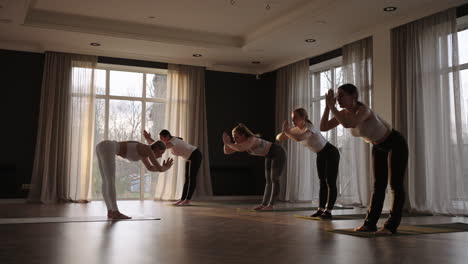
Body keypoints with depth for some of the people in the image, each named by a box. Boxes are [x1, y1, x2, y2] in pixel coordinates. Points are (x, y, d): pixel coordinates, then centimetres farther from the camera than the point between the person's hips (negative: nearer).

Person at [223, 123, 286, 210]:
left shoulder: (251, 140, -34)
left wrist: (228, 142, -38)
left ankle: (271, 205, -11)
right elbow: (227, 151, -8)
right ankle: (264, 204, 5)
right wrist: (227, 142, -27)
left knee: (274, 179, -13)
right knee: (269, 180, 6)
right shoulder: (241, 143, -7)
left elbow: (240, 149, -51)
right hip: (270, 156, 9)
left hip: (278, 153, -9)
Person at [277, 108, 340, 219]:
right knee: (322, 183, 8)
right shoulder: (296, 130, -7)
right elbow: (279, 138, -6)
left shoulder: (309, 128, -31)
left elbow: (298, 138, -51)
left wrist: (287, 131, -38)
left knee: (330, 183, -10)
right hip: (320, 155, 8)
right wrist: (284, 131, -26)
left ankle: (328, 211, -11)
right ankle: (321, 209, 9)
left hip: (331, 153, -8)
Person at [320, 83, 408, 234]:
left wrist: (332, 106, -42)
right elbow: (323, 127, -13)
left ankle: (391, 225, -5)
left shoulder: (363, 110, -33)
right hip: (379, 147, 8)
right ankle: (370, 223, 8)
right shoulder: (345, 113, -10)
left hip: (396, 144, -8)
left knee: (395, 185, -7)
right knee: (378, 186, 7)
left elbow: (347, 124, -53)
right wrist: (328, 106, -23)